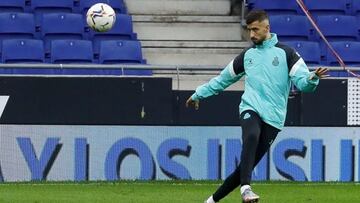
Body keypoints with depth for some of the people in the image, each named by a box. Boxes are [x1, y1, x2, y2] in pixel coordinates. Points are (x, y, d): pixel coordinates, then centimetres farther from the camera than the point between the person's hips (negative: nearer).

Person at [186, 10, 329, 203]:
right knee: (251, 137, -35)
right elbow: (223, 79, 29)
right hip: (250, 109, 1)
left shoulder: (285, 53, 5)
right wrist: (199, 94, 32)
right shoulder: (247, 55, 16)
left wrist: (312, 78, -27)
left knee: (246, 166, -2)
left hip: (273, 117, -1)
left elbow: (302, 82, -4)